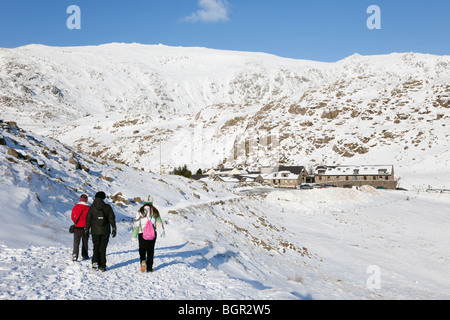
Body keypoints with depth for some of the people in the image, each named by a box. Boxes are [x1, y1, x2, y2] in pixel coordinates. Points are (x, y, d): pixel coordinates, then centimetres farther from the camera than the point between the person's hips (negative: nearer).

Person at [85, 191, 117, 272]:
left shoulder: (92, 208, 0)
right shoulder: (107, 207, -3)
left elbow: (88, 220, 3)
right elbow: (112, 219, -2)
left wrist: (87, 229, 13)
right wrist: (114, 229, 4)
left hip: (95, 231, 0)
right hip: (105, 231, 0)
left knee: (96, 247, 14)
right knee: (103, 248, 6)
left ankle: (95, 262, -5)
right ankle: (102, 266, 4)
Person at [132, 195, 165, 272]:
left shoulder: (140, 212, -5)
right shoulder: (155, 212, 1)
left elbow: (136, 225, -6)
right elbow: (159, 223, 8)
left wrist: (134, 236, -3)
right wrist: (162, 232, 22)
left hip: (142, 234, -1)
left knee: (142, 249, 11)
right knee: (150, 250, 9)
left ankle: (143, 261, -18)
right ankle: (149, 267, 9)